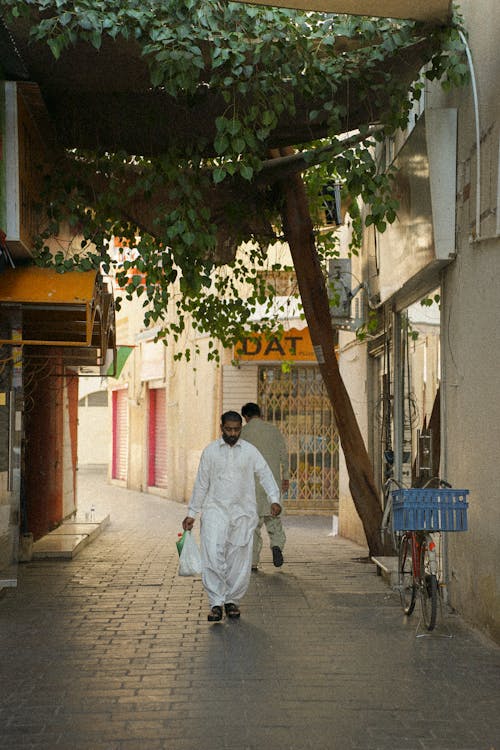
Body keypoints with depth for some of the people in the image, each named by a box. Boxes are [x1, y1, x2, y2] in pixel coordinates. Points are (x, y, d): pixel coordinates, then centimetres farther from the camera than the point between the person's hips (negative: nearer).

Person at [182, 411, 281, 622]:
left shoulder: (250, 451, 5)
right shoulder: (210, 451, 6)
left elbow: (266, 475, 1)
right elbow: (201, 484, 10)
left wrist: (274, 500, -16)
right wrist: (191, 513, 10)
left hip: (243, 512, 1)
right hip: (215, 510, 0)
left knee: (240, 560, 1)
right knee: (212, 555, -15)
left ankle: (232, 600, 17)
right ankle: (216, 602, -11)